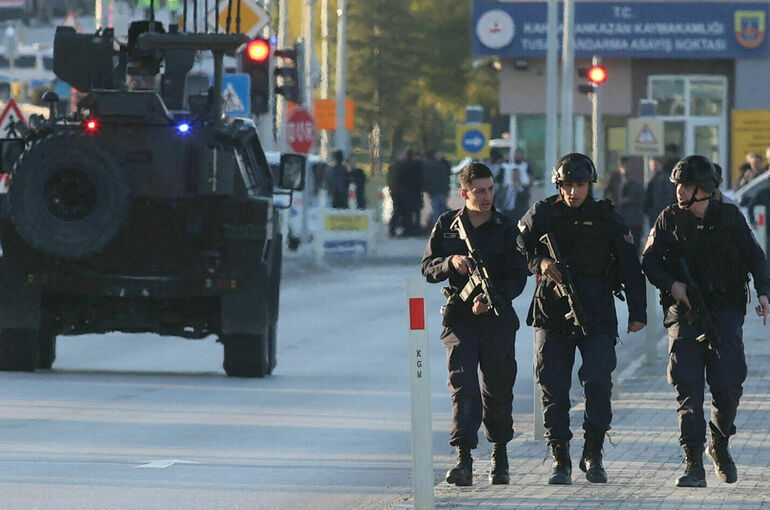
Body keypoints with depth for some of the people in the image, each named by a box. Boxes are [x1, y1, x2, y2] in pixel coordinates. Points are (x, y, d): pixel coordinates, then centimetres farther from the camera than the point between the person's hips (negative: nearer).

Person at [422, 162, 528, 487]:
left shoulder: (506, 229, 4)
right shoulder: (447, 225, 8)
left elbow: (518, 277, -1)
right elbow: (428, 268, 8)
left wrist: (493, 299, -19)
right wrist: (452, 262, -13)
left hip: (498, 318, 0)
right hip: (459, 318, 0)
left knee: (498, 390, 7)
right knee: (463, 386, -14)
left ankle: (500, 454, 28)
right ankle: (464, 460, -22)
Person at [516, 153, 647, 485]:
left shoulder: (607, 218, 5)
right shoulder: (542, 214, 7)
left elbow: (630, 266, 7)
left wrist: (637, 312, 2)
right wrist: (538, 262, -11)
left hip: (597, 317, -1)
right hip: (551, 314, 1)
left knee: (598, 383, -12)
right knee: (553, 388, -2)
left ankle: (593, 456, 1)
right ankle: (560, 461, 5)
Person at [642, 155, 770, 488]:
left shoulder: (729, 217, 2)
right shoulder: (670, 219, 2)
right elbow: (649, 260, 4)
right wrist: (671, 284, -13)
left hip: (726, 311, 0)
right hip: (684, 310, 0)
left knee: (727, 386, -7)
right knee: (688, 387, -9)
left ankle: (720, 445, 22)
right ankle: (694, 465, -9)